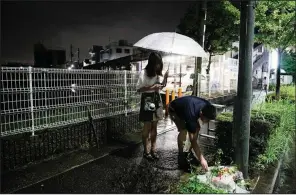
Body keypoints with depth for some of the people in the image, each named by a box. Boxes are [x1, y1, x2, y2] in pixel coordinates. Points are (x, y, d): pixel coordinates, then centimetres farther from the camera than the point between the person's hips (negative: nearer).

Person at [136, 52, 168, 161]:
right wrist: (151, 87, -22)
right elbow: (138, 89, -14)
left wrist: (165, 78, -2)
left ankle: (153, 149, 22)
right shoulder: (144, 73, -12)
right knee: (147, 127, 2)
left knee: (154, 126, 11)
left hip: (156, 99, 6)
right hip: (147, 100, -6)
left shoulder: (157, 73, 6)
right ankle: (146, 151, 15)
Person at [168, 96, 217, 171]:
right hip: (174, 110, -7)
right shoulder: (191, 115, -43)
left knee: (197, 128, -6)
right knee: (183, 130, -25)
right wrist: (201, 159, -36)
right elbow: (192, 140, -37)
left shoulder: (207, 107, -25)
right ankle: (181, 155, -7)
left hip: (185, 105, 7)